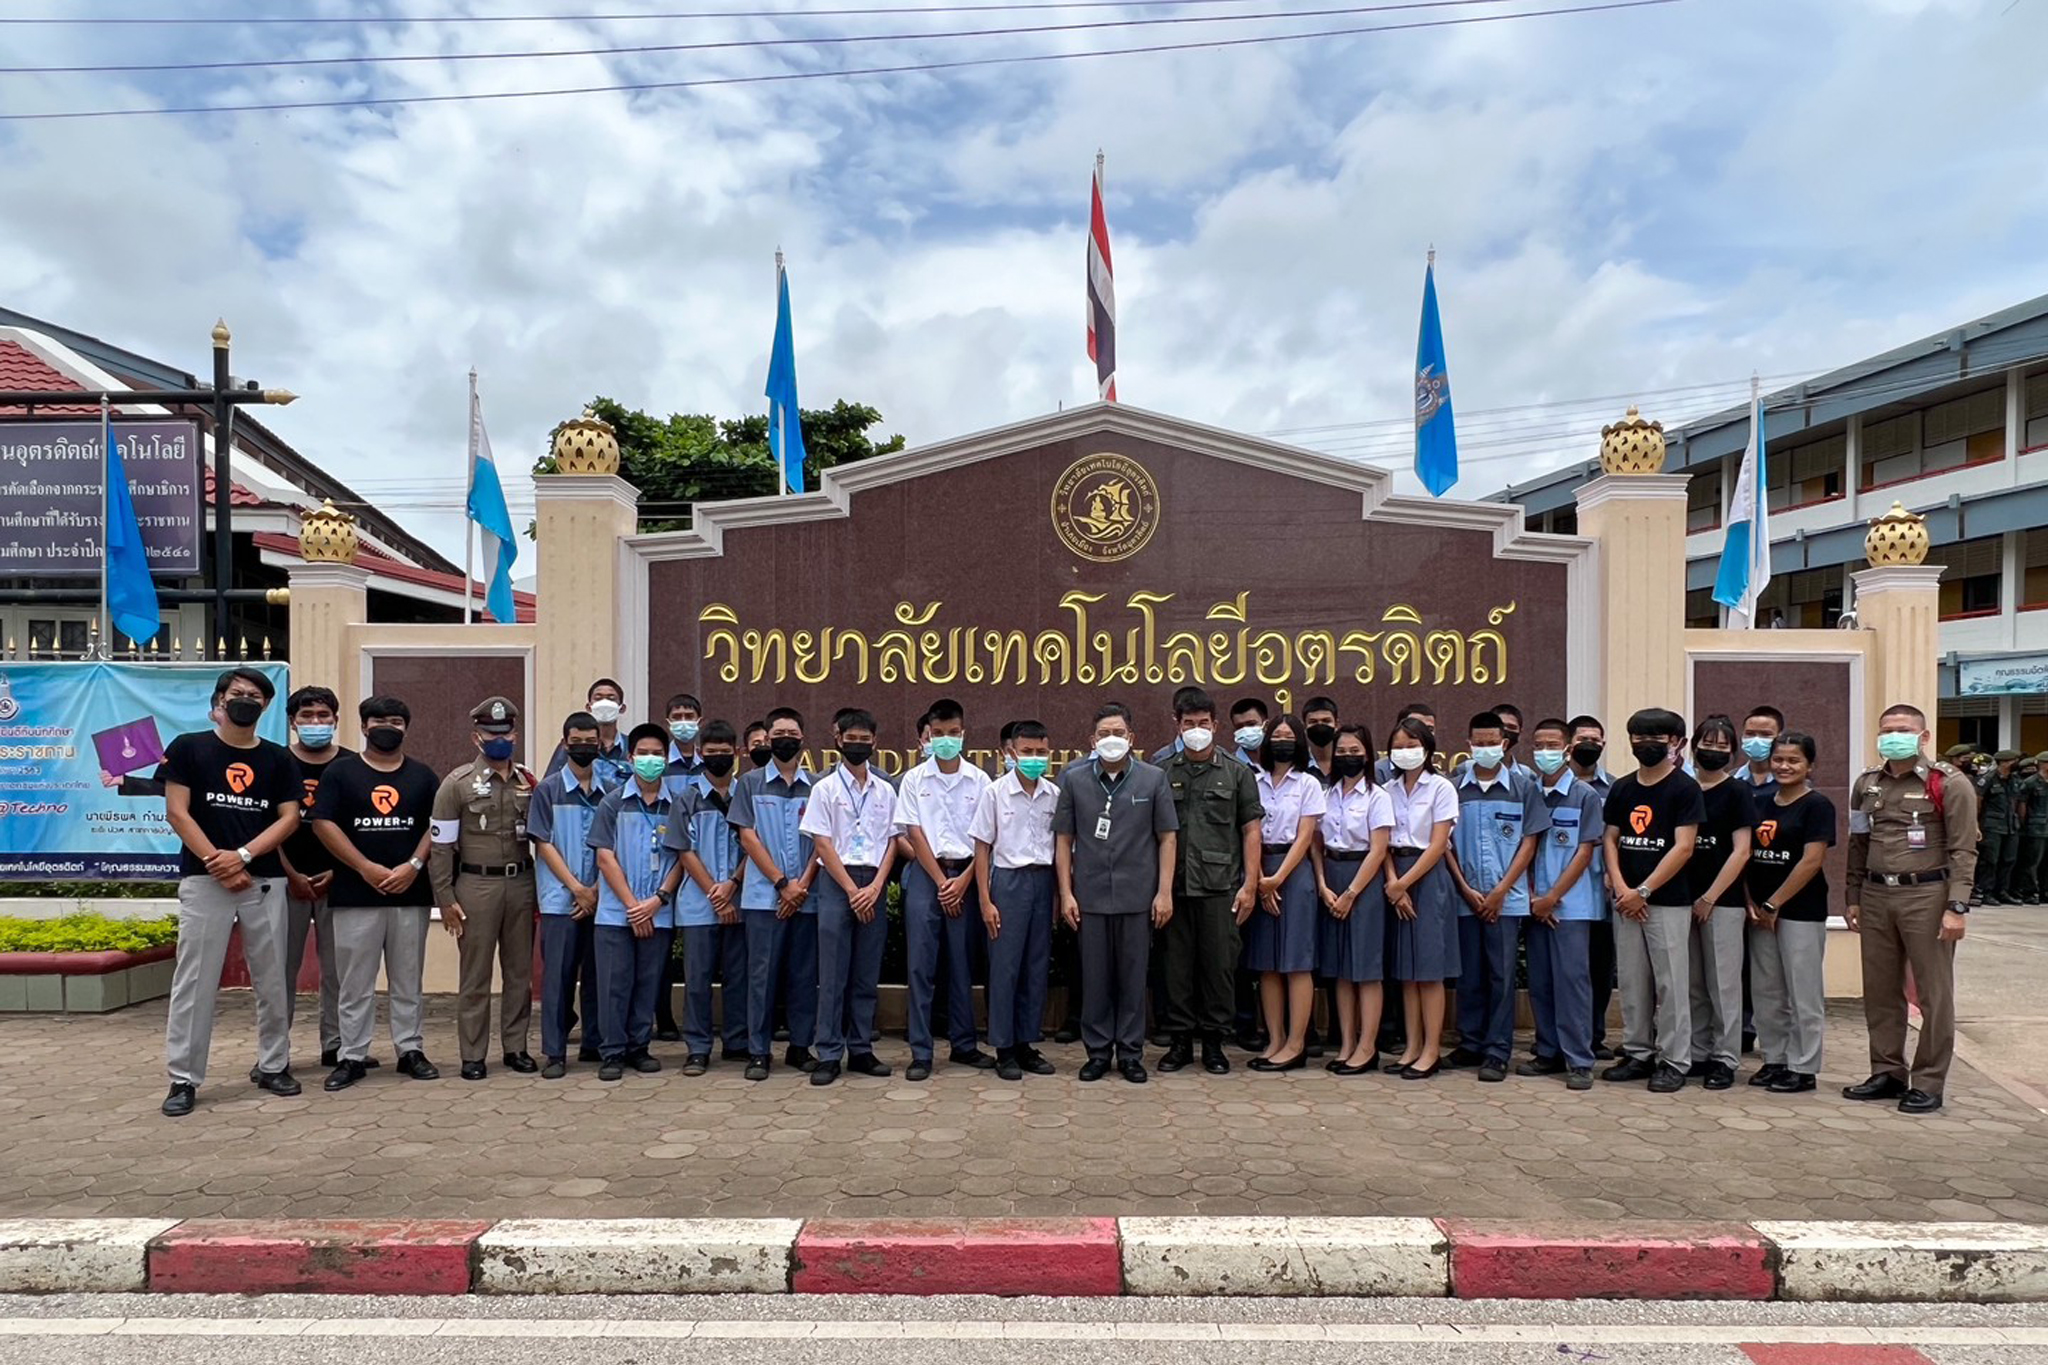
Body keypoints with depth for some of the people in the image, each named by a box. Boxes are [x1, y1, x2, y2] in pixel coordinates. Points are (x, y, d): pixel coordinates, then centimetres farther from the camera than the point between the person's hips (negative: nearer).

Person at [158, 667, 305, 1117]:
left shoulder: (278, 758, 9)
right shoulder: (188, 748, 3)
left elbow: (289, 818, 3)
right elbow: (176, 812, -3)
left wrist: (242, 855, -11)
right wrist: (216, 862, -11)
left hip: (265, 880, 3)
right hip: (204, 879, -2)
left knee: (273, 980, 7)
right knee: (194, 982, -1)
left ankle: (273, 1065, 19)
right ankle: (183, 1078, 7)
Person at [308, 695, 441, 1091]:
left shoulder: (422, 775, 10)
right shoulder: (341, 772, 4)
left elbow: (437, 825, 6)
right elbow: (323, 824, -4)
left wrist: (413, 866, -9)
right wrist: (367, 868, -12)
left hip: (412, 894, 2)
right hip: (355, 894, -1)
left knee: (409, 979, 8)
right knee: (355, 982, 3)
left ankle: (411, 1050, 16)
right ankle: (352, 1057, 11)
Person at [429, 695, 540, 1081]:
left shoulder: (529, 783, 9)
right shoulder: (458, 784, -2)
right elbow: (441, 845, -3)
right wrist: (445, 899, -8)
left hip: (522, 884, 3)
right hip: (476, 885, -3)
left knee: (520, 972, 9)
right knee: (475, 976, 3)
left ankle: (516, 1047, 19)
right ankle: (473, 1055, 11)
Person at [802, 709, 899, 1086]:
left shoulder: (885, 791, 11)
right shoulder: (826, 788, 2)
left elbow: (891, 842, 8)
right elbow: (823, 844, -3)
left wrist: (875, 887, -6)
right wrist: (852, 890, -9)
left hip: (874, 887, 3)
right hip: (837, 884, -3)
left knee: (867, 976, 7)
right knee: (833, 976, -2)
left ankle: (861, 1051, 15)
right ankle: (829, 1055, 3)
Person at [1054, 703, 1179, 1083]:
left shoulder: (1153, 779, 2)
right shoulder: (1073, 781, 4)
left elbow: (1167, 838, 3)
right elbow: (1063, 840, 6)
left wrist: (1164, 892, -3)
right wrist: (1066, 893, 0)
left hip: (1137, 896, -1)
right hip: (1090, 897, 1)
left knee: (1133, 977, 7)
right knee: (1094, 977, 7)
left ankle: (1130, 1053, 18)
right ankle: (1098, 1052, 19)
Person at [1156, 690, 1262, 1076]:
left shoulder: (1237, 773, 8)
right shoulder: (1162, 774, 8)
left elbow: (1250, 831, 5)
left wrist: (1250, 885, -3)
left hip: (1220, 886, -1)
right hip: (1174, 886, 1)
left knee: (1219, 965, 2)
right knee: (1176, 965, 5)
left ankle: (1214, 1042, 14)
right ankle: (1180, 1040, 16)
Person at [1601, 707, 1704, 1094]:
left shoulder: (1684, 788, -5)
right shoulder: (1622, 788, 11)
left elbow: (1683, 848, -11)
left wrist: (1643, 891, -13)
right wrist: (1620, 886, -4)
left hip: (1668, 901, -5)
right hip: (1626, 900, 5)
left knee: (1671, 984, -1)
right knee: (1631, 982, 10)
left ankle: (1673, 1062, 8)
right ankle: (1638, 1053, 21)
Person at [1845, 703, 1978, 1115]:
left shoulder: (1949, 784, -4)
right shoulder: (1866, 784, 12)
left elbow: (1963, 851, -8)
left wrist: (1957, 907, -14)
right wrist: (1852, 898, 13)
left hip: (1926, 895, -5)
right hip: (1876, 896, 5)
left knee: (1934, 994, 1)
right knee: (1879, 990, 10)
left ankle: (1928, 1083, 9)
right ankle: (1887, 1073, 21)